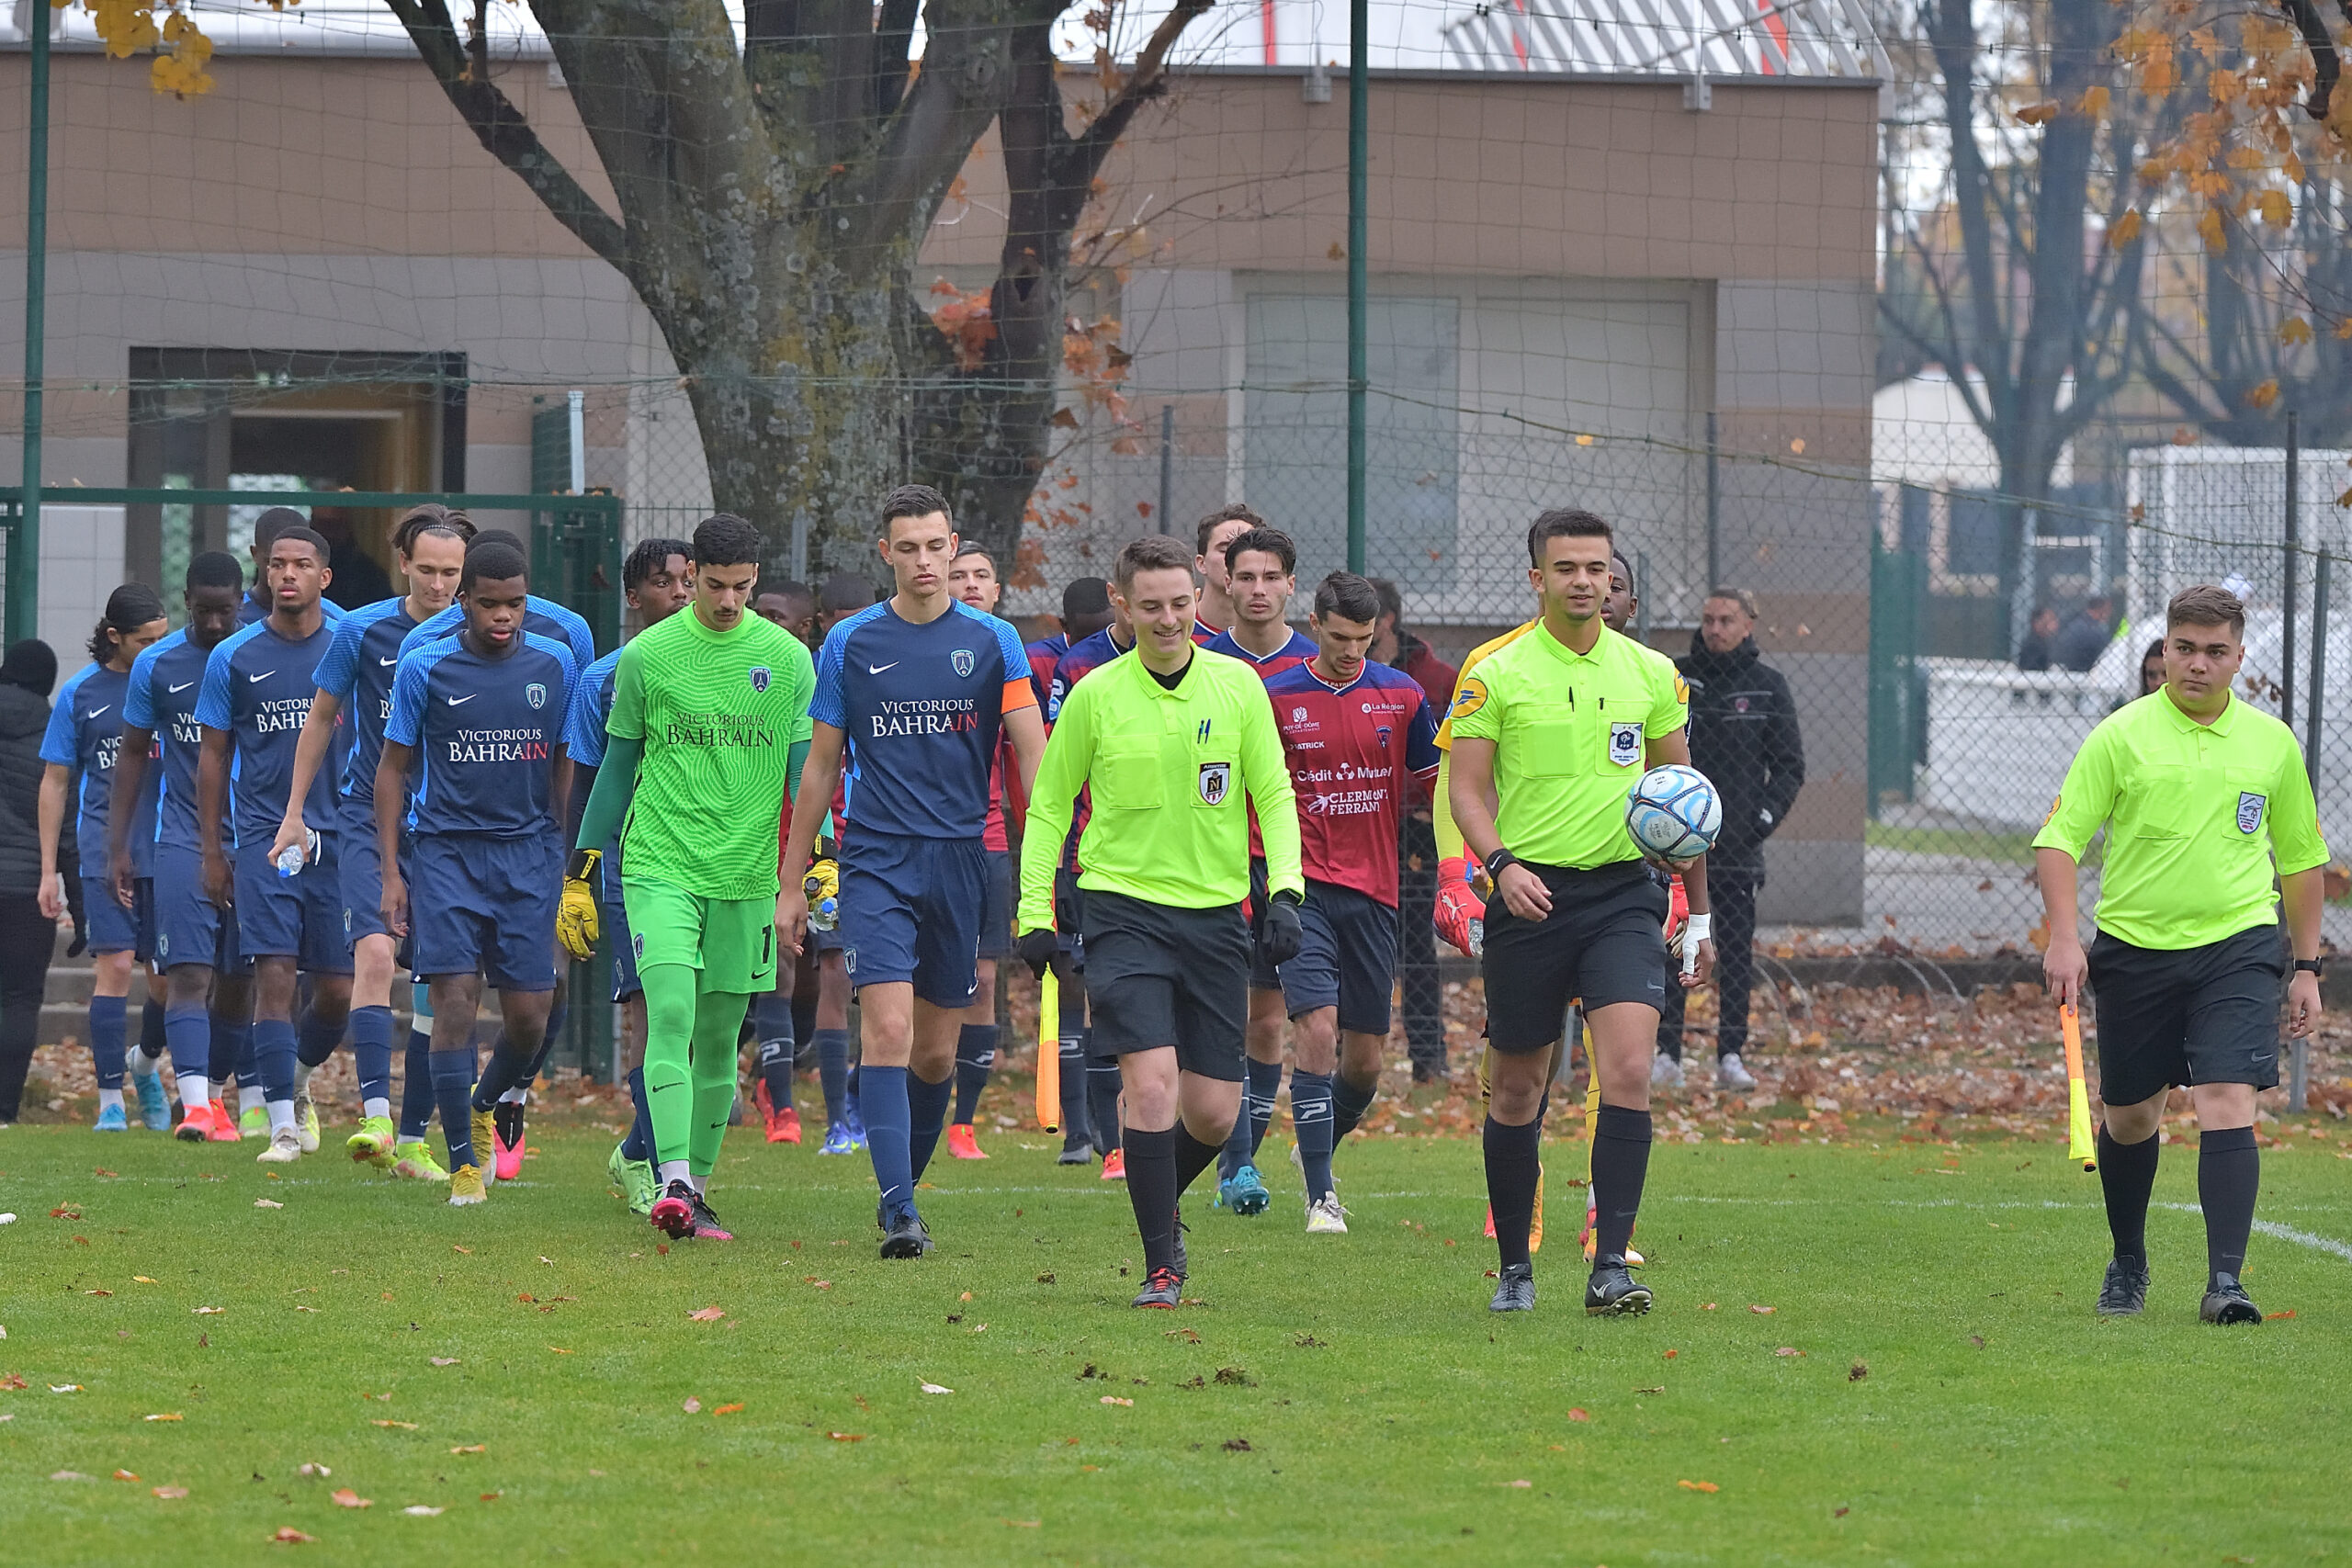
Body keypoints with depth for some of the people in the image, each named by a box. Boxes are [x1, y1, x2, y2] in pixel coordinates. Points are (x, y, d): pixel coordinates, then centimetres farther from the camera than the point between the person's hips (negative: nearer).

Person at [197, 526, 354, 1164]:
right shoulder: (233, 658, 3)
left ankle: (298, 1082, 31)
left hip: (339, 840, 2)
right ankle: (282, 1125, -10)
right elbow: (213, 756, 8)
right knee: (274, 976, -13)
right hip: (264, 839, -1)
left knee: (338, 989, 2)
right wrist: (211, 852, 5)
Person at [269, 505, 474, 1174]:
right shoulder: (361, 630, -4)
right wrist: (294, 813, 8)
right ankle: (375, 1113, -26)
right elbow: (322, 718, 7)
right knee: (376, 952, -22)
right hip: (369, 818, -2)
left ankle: (412, 1139, 11)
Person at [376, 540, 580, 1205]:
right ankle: (463, 1162, -4)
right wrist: (390, 872, 0)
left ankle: (484, 1107, 31)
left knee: (529, 1013, 0)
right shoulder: (424, 668, -1)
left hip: (530, 851, 2)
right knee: (455, 998, -11)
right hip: (447, 850, -2)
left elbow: (564, 766, 13)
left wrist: (568, 861, 11)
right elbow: (393, 769, 5)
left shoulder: (555, 665, 4)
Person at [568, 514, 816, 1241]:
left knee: (719, 1038, 7)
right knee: (671, 1014, -17)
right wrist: (579, 873, 9)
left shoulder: (787, 658, 4)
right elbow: (618, 766, 9)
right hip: (660, 869, -2)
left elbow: (806, 765, 6)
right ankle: (673, 1183, -25)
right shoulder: (646, 656, 2)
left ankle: (697, 1188, 17)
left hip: (748, 875, 2)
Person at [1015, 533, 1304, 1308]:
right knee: (1151, 1083, -17)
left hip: (1215, 915, 2)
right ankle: (1161, 1264, -8)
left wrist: (1285, 890, -6)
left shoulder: (1237, 685, 3)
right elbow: (1049, 805, 8)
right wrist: (1034, 911, 2)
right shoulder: (1095, 695, -1)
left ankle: (1160, 1207, 34)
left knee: (1213, 1111, 3)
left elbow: (1274, 794, 7)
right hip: (1125, 911, -2)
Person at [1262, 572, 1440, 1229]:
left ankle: (1316, 1147, 36)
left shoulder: (1401, 695, 4)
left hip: (1373, 892, 3)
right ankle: (1320, 1193, -14)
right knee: (1317, 1027, -18)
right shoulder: (1277, 698, -2)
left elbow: (1438, 785, 12)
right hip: (1303, 886, -3)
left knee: (1364, 1059, 7)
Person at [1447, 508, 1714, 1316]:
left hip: (1622, 892, 1)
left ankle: (1610, 1266, -17)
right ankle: (1514, 1265, 22)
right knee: (1518, 1089, 6)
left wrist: (1699, 915, 15)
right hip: (1532, 894, -1)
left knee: (1628, 1069, -16)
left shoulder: (1651, 674, 8)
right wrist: (1501, 863, -22)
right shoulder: (1496, 676, -1)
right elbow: (1468, 789, -3)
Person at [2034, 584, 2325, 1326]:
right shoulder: (2121, 736, -3)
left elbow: (2302, 858, 16)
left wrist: (2307, 968, 14)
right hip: (2134, 949, 0)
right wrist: (2063, 937, -18)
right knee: (2130, 1116, 11)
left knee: (2228, 1102, -16)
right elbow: (2059, 838, -4)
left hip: (2238, 946, 0)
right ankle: (2127, 1264, 33)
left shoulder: (2273, 743, 6)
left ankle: (2225, 1279, -19)